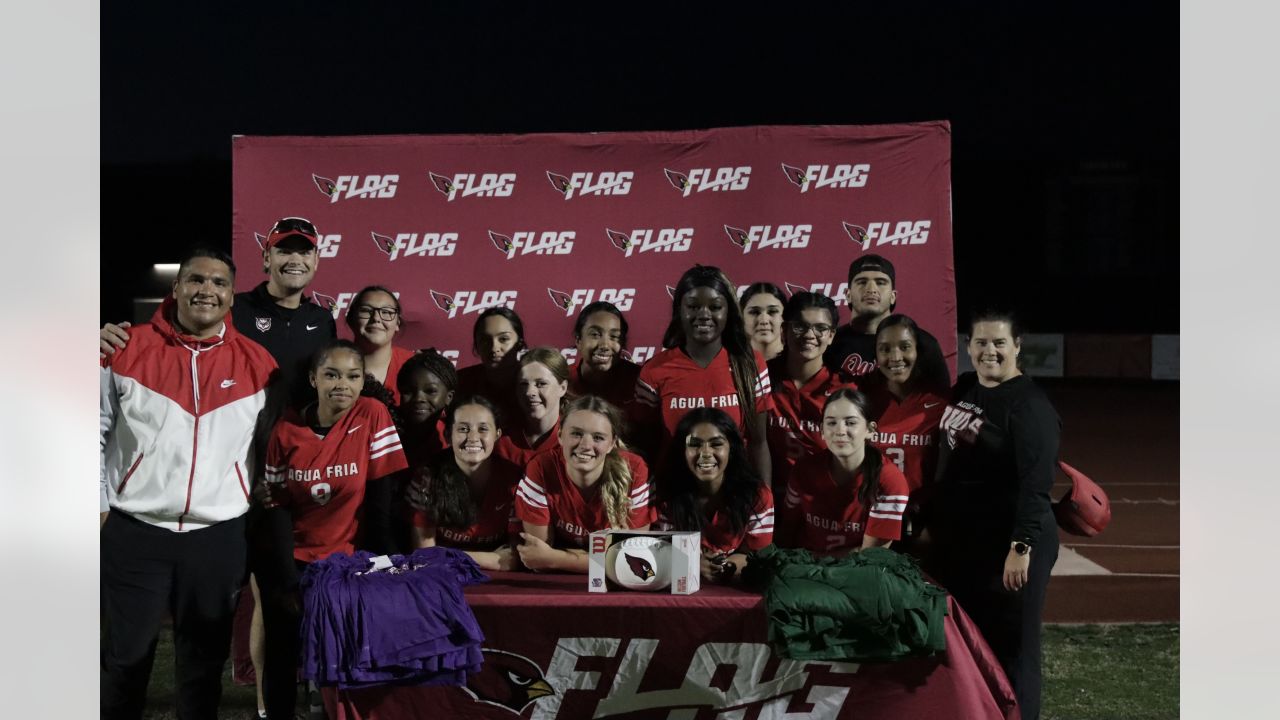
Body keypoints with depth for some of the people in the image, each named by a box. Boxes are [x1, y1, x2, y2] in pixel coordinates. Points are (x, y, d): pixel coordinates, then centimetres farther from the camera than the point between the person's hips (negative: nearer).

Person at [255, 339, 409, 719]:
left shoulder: (373, 416, -12)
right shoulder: (287, 428, -7)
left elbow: (380, 501, -10)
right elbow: (278, 506, -4)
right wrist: (288, 578, -10)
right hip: (289, 559, 1)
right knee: (283, 652, 5)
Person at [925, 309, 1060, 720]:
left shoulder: (1028, 405, -14)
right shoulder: (963, 388, 8)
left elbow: (1036, 483, -22)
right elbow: (948, 463, 20)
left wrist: (1022, 546, -28)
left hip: (1007, 546, -8)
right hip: (958, 540, 8)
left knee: (1009, 650, 1)